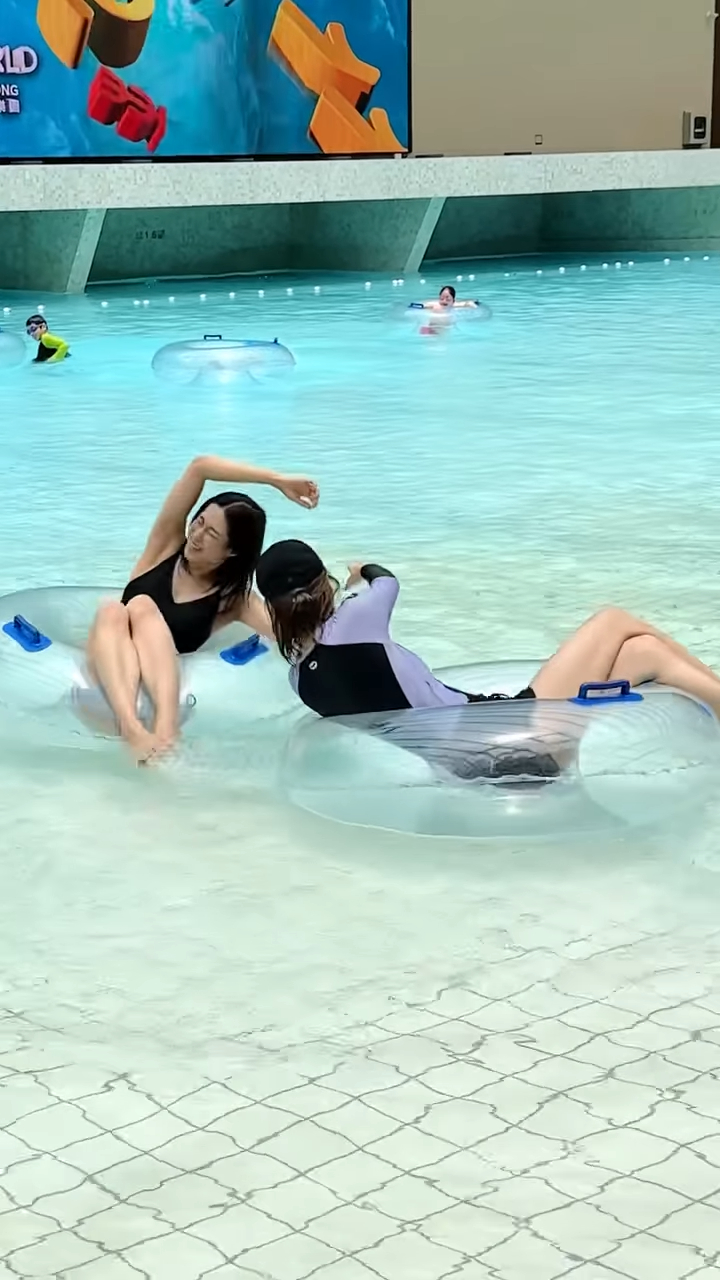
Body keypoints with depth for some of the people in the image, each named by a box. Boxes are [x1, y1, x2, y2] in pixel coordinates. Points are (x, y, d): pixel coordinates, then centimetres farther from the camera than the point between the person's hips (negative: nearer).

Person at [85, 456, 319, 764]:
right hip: (114, 681, 2)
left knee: (142, 607, -28)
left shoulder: (234, 599, 3)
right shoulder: (167, 545, 6)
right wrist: (278, 481, -9)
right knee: (112, 610, -30)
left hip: (160, 687, -1)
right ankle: (131, 729, -56)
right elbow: (200, 467, -5)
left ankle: (166, 727, -53)